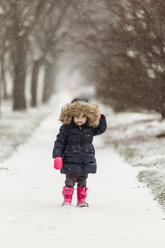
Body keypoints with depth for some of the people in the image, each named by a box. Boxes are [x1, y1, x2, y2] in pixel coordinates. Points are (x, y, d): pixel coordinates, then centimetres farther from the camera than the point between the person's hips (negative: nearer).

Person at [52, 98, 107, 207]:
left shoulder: (90, 128, 3)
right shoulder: (66, 128, -8)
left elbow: (101, 129, 14)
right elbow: (59, 142, -7)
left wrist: (100, 117, -1)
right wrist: (57, 156, -15)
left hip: (86, 161, 3)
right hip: (70, 162, -3)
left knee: (82, 181, 12)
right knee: (70, 181, 0)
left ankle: (82, 199, 21)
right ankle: (67, 199, 12)